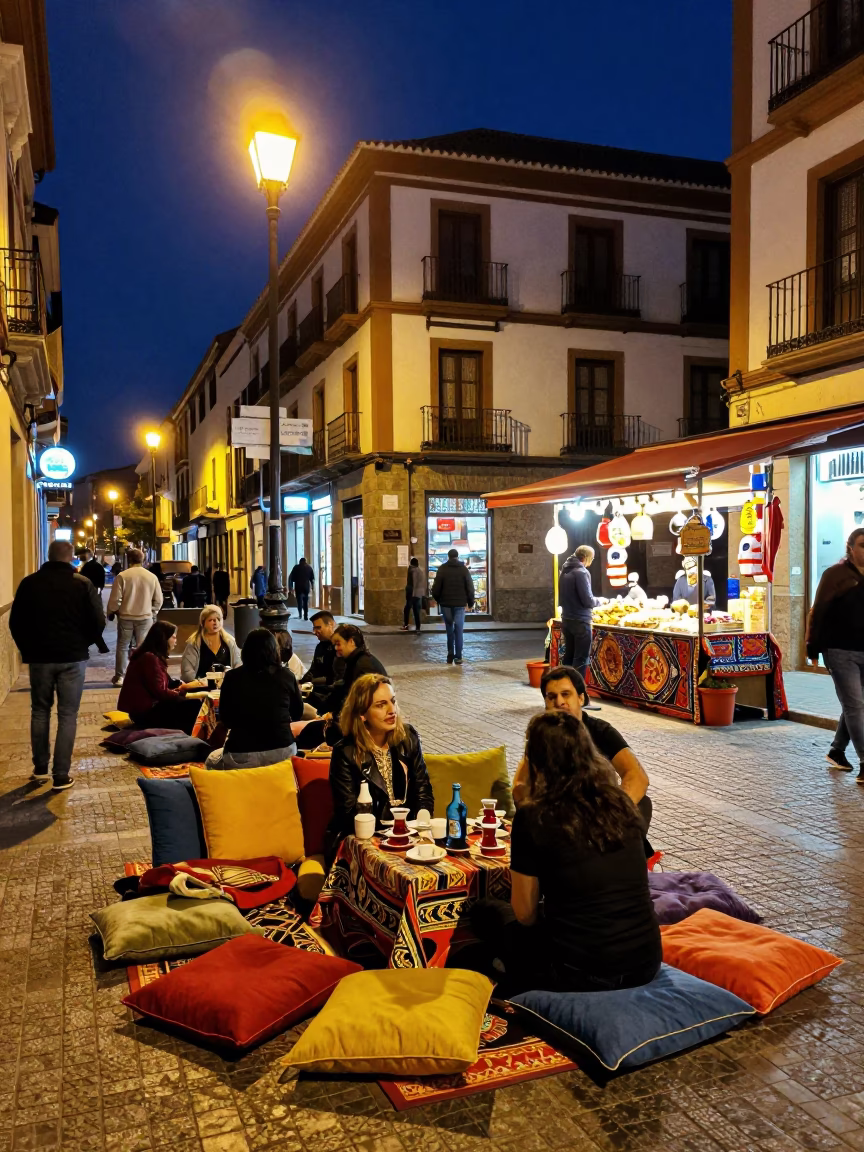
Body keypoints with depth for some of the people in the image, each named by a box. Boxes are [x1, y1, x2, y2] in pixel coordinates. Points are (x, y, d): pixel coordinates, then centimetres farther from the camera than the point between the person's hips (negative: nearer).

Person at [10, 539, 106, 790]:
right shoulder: (83, 583, -7)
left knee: (40, 711, 18)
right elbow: (98, 622, -7)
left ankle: (40, 768, 23)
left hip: (39, 657, 2)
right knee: (67, 715, 3)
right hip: (73, 657, -2)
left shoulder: (29, 582, -1)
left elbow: (15, 622, 4)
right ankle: (62, 775, 1)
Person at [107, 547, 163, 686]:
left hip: (125, 617, -1)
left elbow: (114, 599, -8)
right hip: (145, 617, 1)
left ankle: (119, 676, 15)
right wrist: (152, 612, 21)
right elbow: (158, 600, 3)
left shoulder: (122, 576, -9)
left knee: (122, 647, 12)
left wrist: (111, 612, 10)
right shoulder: (152, 577, -2)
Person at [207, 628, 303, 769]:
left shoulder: (232, 677, -1)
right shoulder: (286, 675, 1)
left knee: (212, 760, 32)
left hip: (242, 756, -1)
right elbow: (297, 714, 16)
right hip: (283, 751, 2)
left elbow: (225, 719, 10)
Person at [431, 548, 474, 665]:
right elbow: (470, 587, -1)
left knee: (449, 628, 13)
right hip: (460, 604, 0)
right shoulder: (464, 569, 0)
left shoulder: (442, 569, -1)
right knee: (458, 630, 2)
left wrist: (438, 599, 13)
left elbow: (436, 588, -4)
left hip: (446, 603, 0)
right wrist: (470, 602, 9)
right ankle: (458, 657, -3)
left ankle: (450, 654, 8)